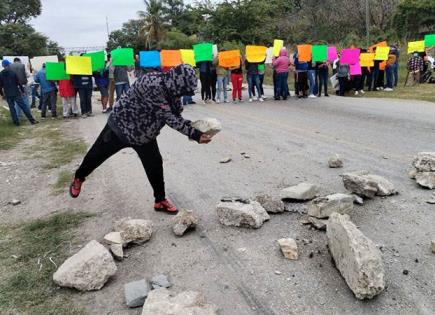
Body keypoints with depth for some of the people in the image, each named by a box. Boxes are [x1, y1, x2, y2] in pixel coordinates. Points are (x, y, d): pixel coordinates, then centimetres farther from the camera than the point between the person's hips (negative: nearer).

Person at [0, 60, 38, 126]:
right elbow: (18, 83, -4)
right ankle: (32, 120, -3)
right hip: (16, 93, -2)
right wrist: (22, 91, 5)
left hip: (8, 95, 2)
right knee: (23, 106, -1)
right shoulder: (13, 73, -7)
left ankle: (16, 122, 9)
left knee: (12, 108, 10)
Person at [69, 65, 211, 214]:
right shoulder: (152, 84, -36)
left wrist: (194, 127, -22)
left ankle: (160, 200, 20)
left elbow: (176, 117, -5)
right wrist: (194, 134, -35)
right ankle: (78, 178, 41)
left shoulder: (172, 89, -10)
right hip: (121, 126, -6)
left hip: (145, 133, 6)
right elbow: (168, 117, -35)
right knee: (97, 155, 13)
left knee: (155, 165, 3)